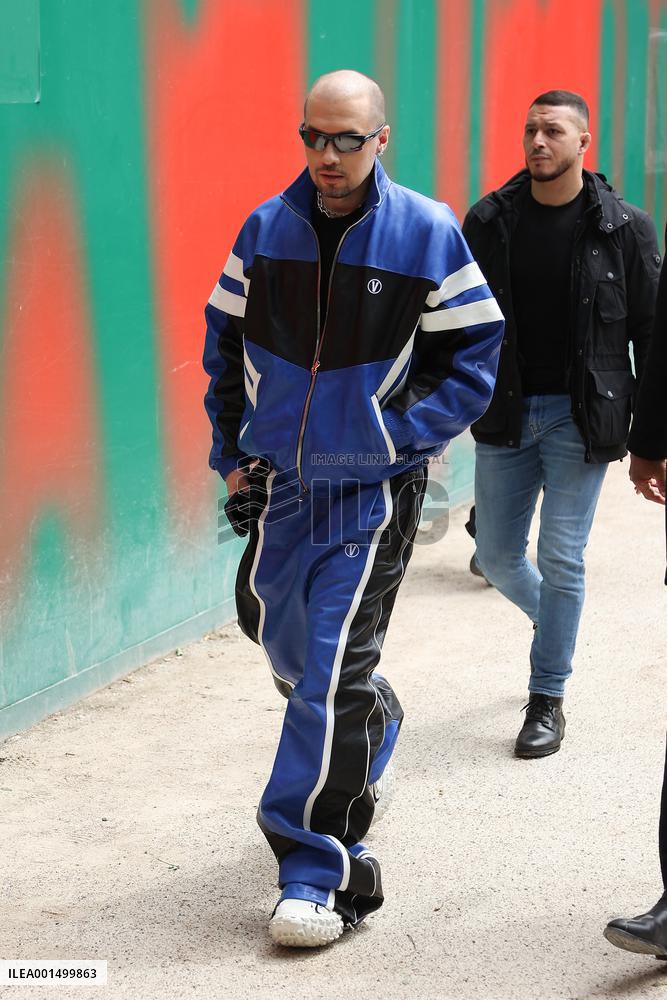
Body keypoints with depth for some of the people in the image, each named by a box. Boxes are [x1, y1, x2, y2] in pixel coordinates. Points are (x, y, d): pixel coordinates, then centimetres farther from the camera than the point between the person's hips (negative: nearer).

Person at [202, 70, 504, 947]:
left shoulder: (428, 234, -9)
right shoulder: (265, 230, 1)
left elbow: (472, 365, -5)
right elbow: (225, 348, 12)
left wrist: (390, 439, -13)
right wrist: (232, 457, 8)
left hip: (376, 489, -5)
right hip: (280, 480, 5)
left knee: (334, 671, -8)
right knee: (283, 642, 18)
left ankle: (318, 871, 2)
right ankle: (370, 736, 50)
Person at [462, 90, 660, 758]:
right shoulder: (489, 221, 2)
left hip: (579, 418, -3)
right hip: (503, 414, 3)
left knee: (560, 558, 0)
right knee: (497, 556, 8)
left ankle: (548, 699, 16)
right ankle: (556, 623, 41)